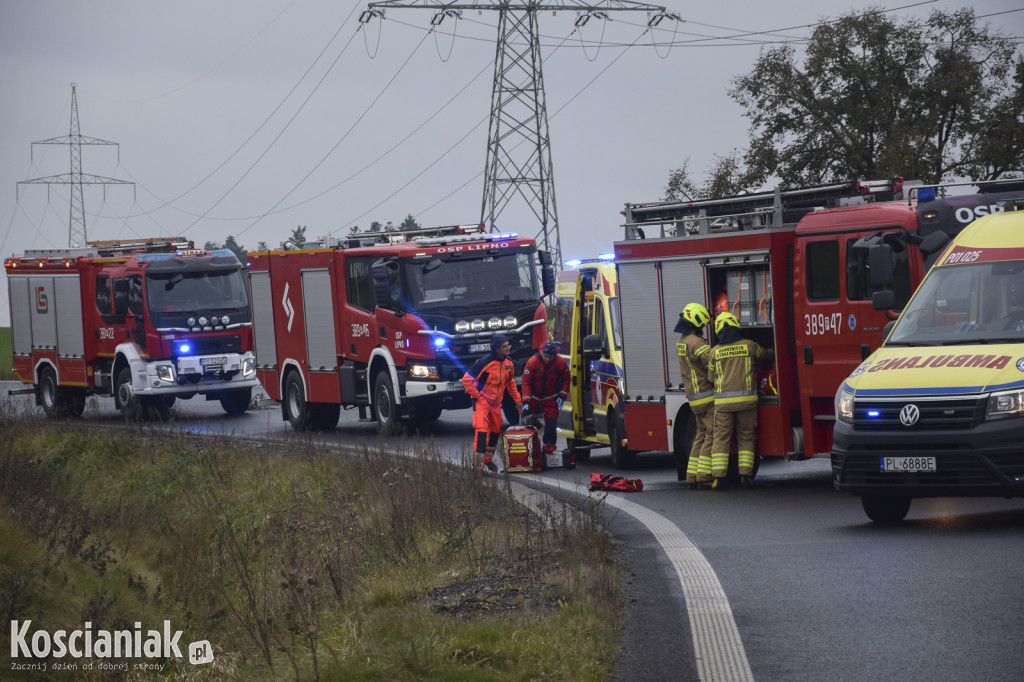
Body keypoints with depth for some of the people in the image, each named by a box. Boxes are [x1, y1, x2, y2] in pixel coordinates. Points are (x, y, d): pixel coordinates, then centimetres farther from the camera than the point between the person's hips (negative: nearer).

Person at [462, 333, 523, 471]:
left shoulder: (508, 363, 4)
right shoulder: (485, 362, -19)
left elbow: (510, 383, 21)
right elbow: (467, 379, -16)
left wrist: (517, 400, 19)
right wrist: (476, 396, -14)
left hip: (496, 403, 7)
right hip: (482, 400, -7)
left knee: (495, 431, 15)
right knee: (482, 429, -19)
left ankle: (488, 459, 33)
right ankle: (477, 464, -20)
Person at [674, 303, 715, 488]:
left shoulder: (682, 341, 13)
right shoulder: (696, 343, -18)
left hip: (694, 397, 9)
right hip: (707, 396, -9)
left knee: (702, 435, 14)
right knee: (712, 435, -7)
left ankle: (692, 476, 12)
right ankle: (704, 476, -11)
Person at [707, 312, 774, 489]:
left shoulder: (715, 351, 5)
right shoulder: (750, 346, 3)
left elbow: (711, 378, 12)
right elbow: (767, 356, 21)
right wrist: (774, 352, 45)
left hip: (723, 400, 0)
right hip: (746, 399, 0)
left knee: (721, 438, 4)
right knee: (745, 437, 9)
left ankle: (719, 477, -5)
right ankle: (745, 475, 4)